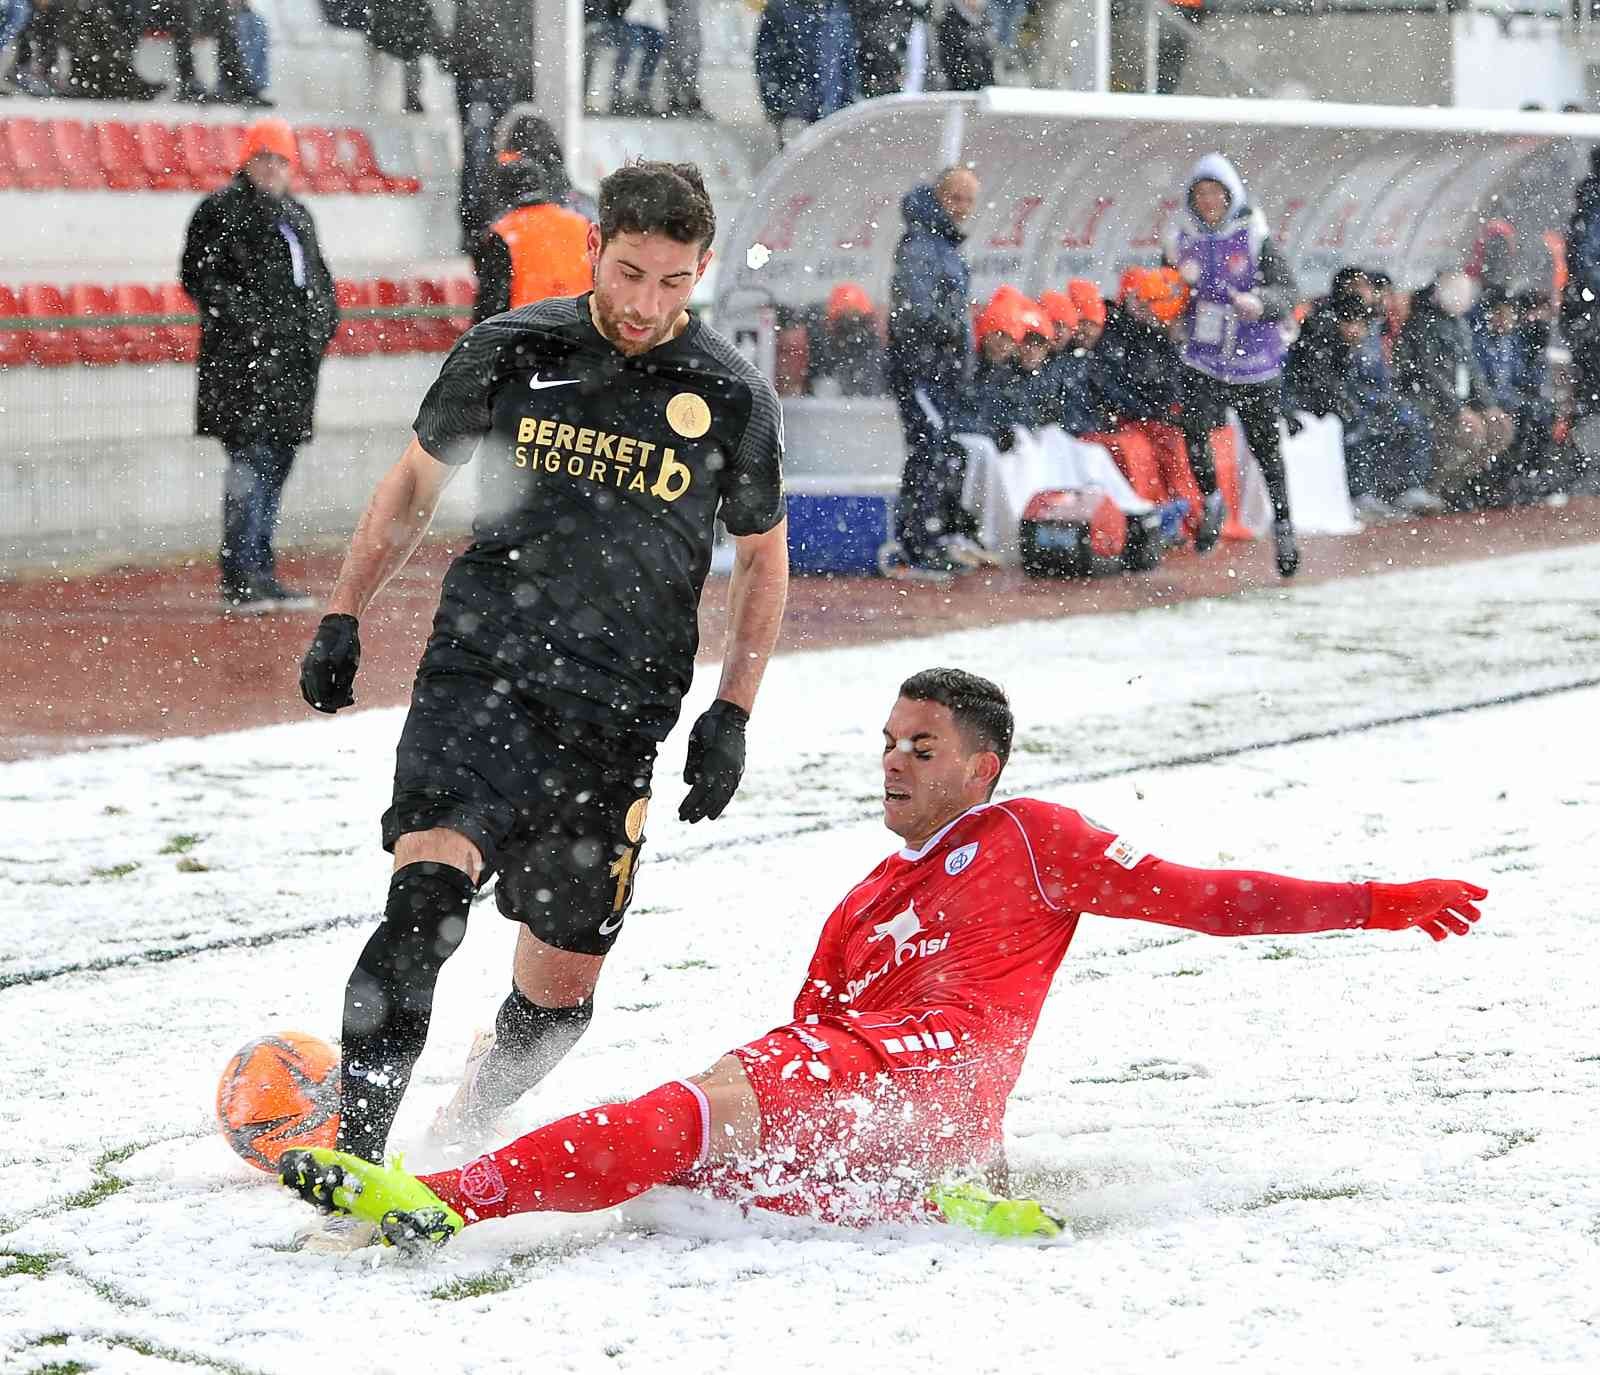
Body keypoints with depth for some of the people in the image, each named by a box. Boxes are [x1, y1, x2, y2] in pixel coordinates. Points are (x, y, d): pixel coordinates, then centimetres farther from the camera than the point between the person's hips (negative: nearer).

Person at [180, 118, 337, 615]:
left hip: (294, 361, 8)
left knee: (275, 466, 10)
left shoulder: (297, 215, 22)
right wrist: (242, 317, -16)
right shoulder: (221, 210, -1)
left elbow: (317, 279, 29)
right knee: (251, 459, -14)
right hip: (244, 357, -8)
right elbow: (199, 275, -8)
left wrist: (323, 323, 12)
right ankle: (239, 580, -15)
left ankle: (262, 575, 16)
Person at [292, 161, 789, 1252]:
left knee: (561, 991, 5)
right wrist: (343, 619, 14)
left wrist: (731, 716, 7)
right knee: (427, 898, -25)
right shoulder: (509, 352, 1)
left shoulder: (733, 402, 1)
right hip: (481, 676, -1)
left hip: (614, 722, 1)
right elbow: (416, 482, 17)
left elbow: (764, 562, 15)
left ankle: (461, 1141, 33)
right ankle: (351, 1163, -26)